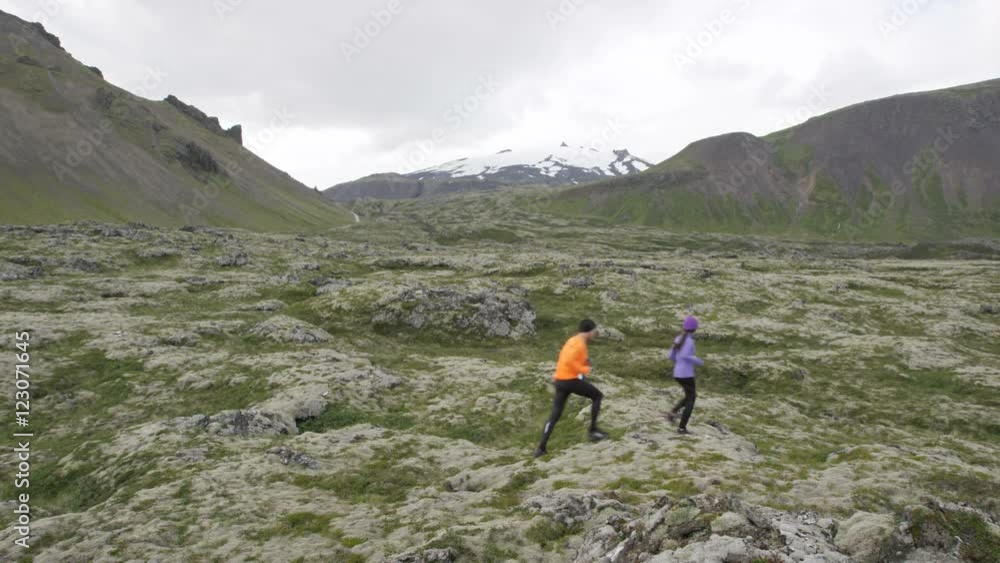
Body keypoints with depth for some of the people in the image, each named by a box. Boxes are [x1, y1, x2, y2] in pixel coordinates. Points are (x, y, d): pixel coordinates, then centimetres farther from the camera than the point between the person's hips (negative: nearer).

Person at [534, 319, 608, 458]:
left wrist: (585, 362, 15)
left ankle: (541, 448, 3)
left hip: (560, 381, 9)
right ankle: (593, 430, 11)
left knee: (554, 415, 8)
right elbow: (568, 361, -25)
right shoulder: (579, 343, -12)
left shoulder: (572, 340, 18)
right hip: (571, 380, -9)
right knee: (597, 396, 12)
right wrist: (585, 369, -14)